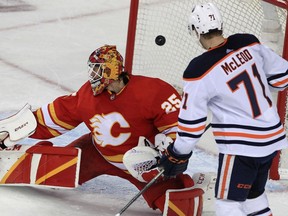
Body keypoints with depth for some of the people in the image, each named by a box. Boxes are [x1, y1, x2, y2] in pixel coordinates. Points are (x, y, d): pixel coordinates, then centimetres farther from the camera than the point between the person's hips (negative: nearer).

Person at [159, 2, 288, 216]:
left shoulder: (199, 72, -18)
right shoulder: (249, 44, -3)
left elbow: (191, 122, -12)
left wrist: (177, 156, 0)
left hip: (242, 146, -7)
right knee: (253, 194, 22)